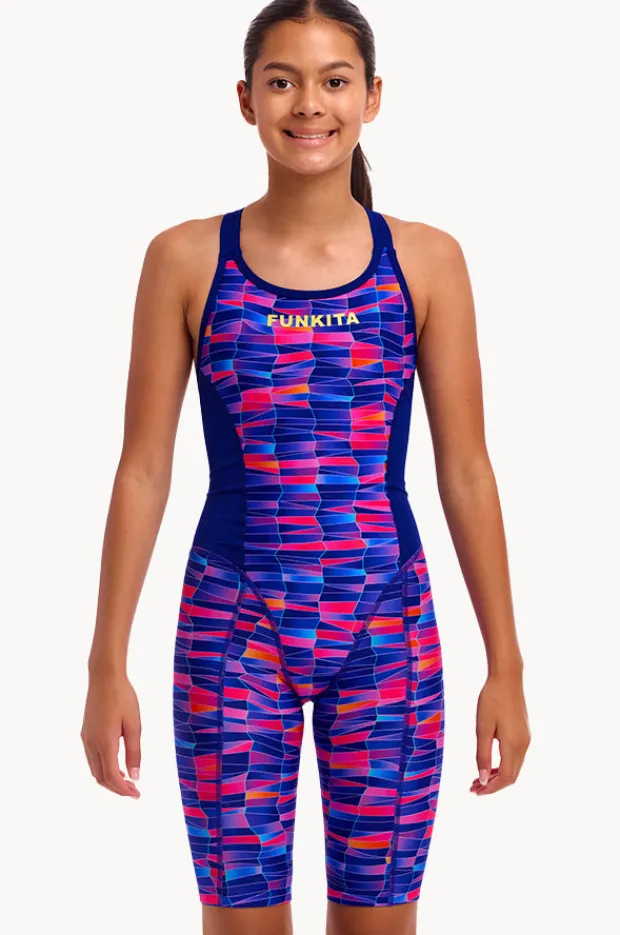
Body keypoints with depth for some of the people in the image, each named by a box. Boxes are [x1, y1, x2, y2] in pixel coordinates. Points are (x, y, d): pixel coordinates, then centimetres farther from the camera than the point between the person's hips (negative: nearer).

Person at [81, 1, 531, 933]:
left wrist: (506, 665, 1)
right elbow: (144, 469, 0)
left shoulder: (427, 260, 0)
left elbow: (465, 470, 2)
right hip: (232, 632, 0)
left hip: (388, 632, 1)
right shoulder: (186, 259, -1)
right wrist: (108, 665, -2)